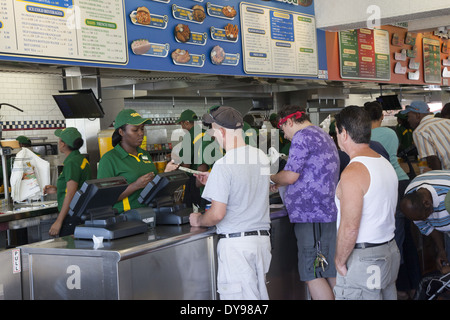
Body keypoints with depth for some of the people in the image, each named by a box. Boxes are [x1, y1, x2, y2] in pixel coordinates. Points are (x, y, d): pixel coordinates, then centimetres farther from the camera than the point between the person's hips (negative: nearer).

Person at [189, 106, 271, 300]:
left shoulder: (223, 166, -17)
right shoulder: (262, 157, 7)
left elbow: (217, 214, -17)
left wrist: (198, 220, 3)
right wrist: (213, 182, 27)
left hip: (235, 242, -7)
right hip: (262, 238, 7)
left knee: (237, 296, 0)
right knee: (260, 294, 13)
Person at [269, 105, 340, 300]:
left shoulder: (302, 137, -9)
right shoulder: (323, 136, 23)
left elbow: (290, 176, -14)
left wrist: (273, 178, 6)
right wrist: (280, 183, 28)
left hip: (311, 214, -10)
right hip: (328, 211, 10)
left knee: (313, 274, -8)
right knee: (331, 272, 11)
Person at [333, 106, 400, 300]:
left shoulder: (353, 173, -19)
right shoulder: (386, 164, 10)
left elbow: (349, 228, -22)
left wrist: (339, 261, -10)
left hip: (363, 260, -9)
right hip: (390, 252, 9)